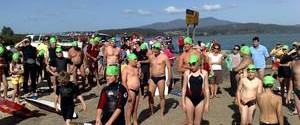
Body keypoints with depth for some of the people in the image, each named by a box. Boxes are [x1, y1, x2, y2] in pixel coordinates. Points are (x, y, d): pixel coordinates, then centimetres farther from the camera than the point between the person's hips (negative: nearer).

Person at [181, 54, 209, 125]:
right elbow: (184, 88, 3)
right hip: (189, 99, 0)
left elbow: (206, 89, 2)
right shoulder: (187, 73, -2)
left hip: (200, 100, 0)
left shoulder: (204, 73, -1)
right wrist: (183, 102, 0)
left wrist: (207, 103, 0)